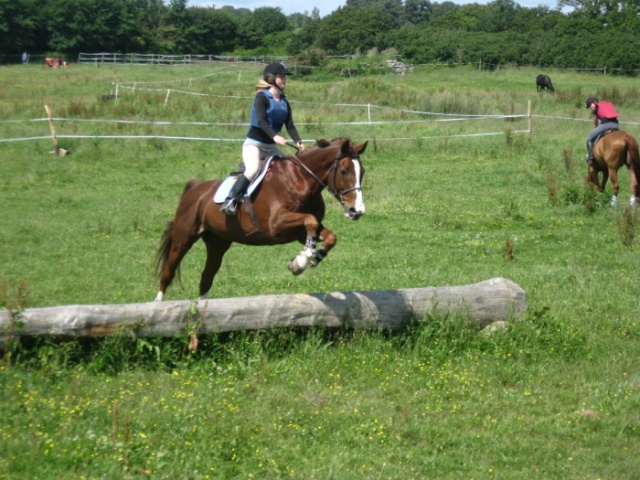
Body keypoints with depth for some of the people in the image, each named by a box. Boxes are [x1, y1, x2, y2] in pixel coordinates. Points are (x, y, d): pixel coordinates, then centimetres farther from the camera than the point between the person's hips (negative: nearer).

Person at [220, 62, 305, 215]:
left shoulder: (284, 103, 10)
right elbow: (261, 121, -24)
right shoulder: (262, 97, -10)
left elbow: (290, 126, 2)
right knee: (253, 169, -32)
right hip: (254, 144, -8)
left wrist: (298, 142, -17)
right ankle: (230, 201, -31)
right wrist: (274, 136, -41)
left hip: (271, 147, 8)